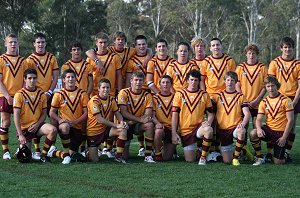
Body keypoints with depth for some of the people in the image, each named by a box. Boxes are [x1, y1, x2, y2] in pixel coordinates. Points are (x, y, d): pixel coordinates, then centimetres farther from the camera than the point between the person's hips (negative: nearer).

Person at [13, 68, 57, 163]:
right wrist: (20, 135, -16)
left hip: (37, 125, 3)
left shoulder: (41, 94, 5)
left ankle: (43, 155, -13)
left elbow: (44, 113, 8)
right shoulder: (19, 95, -7)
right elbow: (16, 116, -10)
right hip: (24, 127, -3)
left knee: (53, 130, -29)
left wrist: (37, 124, -12)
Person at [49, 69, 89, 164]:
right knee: (65, 126, -40)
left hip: (77, 127, 2)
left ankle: (54, 152, 29)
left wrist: (75, 121, -15)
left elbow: (86, 112, 1)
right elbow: (52, 112, 3)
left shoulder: (82, 94, 3)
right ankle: (66, 155, -23)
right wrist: (60, 120, -17)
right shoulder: (59, 94, 1)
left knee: (72, 153, -3)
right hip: (64, 125, -2)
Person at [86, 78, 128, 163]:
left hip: (106, 129, 5)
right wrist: (117, 125, -28)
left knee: (123, 130, -23)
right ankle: (88, 152, 28)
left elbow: (117, 113, 5)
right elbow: (100, 120, -24)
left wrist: (122, 122, -19)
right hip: (94, 131, -5)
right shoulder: (94, 101, -19)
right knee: (94, 160, -9)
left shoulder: (111, 99, 2)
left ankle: (119, 156, -11)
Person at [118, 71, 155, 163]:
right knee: (124, 157, -13)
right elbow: (124, 113, -17)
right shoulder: (124, 93, -9)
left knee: (149, 124, -33)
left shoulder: (147, 95, -3)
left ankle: (148, 156, -24)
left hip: (138, 125, 2)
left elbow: (148, 115, -11)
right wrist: (140, 119, -27)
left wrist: (133, 121, -25)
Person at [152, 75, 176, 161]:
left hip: (172, 128, 1)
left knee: (167, 158, -3)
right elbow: (152, 115, -4)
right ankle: (157, 154, -19)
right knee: (158, 131, -40)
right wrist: (157, 123, -25)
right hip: (161, 126, -1)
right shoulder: (155, 98, 4)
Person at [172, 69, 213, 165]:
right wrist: (174, 133, -7)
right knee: (190, 160, -5)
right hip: (185, 130, 0)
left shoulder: (204, 95, 5)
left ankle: (203, 157, -19)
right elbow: (175, 115, 0)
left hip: (199, 126, 0)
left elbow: (210, 113, 8)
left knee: (208, 130, -37)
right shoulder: (179, 94, 2)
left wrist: (208, 122, -16)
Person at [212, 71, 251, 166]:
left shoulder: (240, 97, 5)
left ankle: (236, 157, -20)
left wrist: (242, 124, -22)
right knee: (227, 161, -4)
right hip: (222, 129, 1)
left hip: (236, 127, -1)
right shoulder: (218, 96, 7)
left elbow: (247, 114, -3)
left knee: (241, 132, -40)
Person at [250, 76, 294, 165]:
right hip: (269, 129, 3)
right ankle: (260, 158, -10)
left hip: (281, 133, -3)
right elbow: (259, 119, 1)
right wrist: (259, 128, -23)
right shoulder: (264, 102, 5)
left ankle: (284, 155, 30)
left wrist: (284, 137, -15)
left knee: (278, 162, -8)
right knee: (253, 134, -28)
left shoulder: (286, 100, -7)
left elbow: (290, 120, -9)